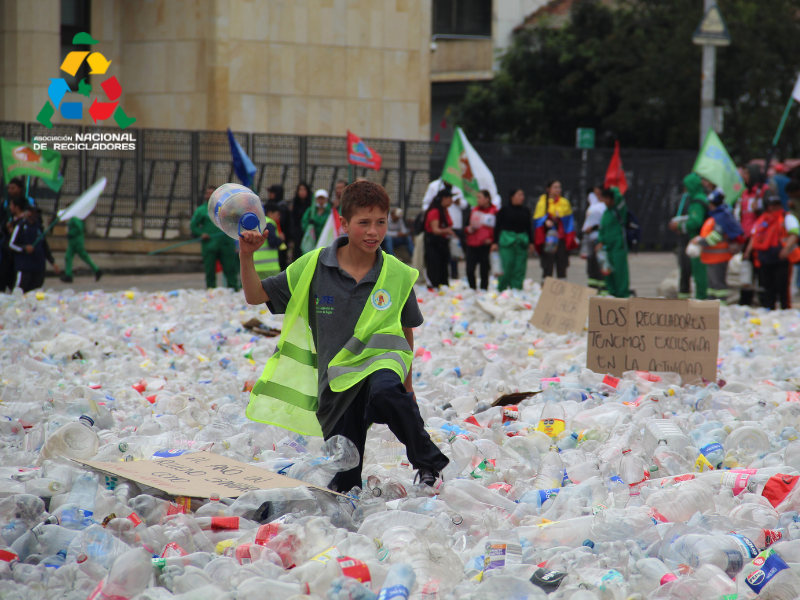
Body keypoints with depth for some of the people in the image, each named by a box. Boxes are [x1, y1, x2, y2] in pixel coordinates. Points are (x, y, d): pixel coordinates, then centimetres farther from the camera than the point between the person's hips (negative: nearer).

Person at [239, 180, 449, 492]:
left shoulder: (398, 276, -4)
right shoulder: (314, 267, -4)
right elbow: (256, 295, 0)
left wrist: (407, 386, 16)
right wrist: (247, 256, -16)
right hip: (336, 376, 2)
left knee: (385, 391, -39)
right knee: (343, 484, 0)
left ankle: (430, 462, -20)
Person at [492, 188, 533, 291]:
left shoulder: (525, 211, 11)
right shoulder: (504, 210, -1)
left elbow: (529, 228, 17)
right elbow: (497, 226, 0)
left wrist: (531, 242, 13)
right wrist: (495, 242, -4)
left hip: (522, 242, 4)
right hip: (507, 240, -4)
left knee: (520, 268, 0)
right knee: (507, 266, -7)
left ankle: (516, 290, 6)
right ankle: (501, 290, 5)